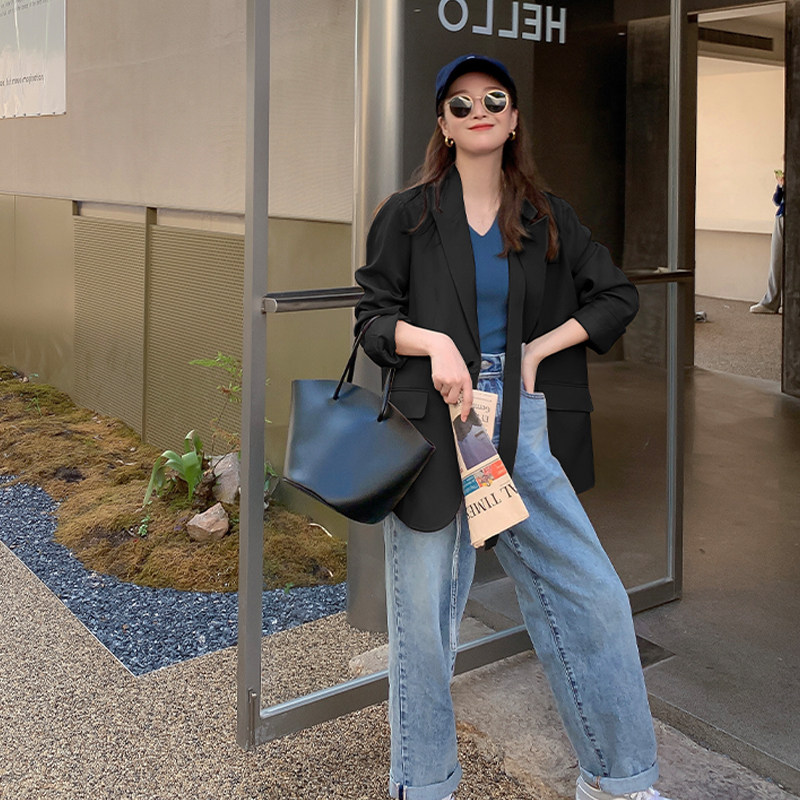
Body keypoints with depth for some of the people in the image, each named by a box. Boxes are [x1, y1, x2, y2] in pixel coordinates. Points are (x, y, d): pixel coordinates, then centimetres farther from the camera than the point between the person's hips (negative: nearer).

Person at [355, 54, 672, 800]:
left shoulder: (546, 218, 11)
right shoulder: (408, 214, 4)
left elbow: (617, 297, 13)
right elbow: (372, 315, 3)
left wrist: (539, 349, 1)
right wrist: (434, 342, -16)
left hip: (522, 426, 3)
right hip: (432, 423, -2)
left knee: (593, 597, 1)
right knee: (423, 607, 2)